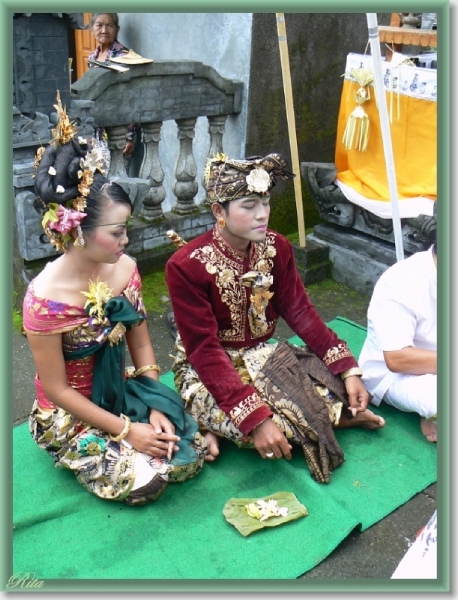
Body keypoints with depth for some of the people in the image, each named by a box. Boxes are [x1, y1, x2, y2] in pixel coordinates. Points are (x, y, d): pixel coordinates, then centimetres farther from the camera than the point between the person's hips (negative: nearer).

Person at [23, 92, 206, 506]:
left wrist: (155, 408, -10)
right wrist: (126, 430, -20)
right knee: (143, 483, -17)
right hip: (68, 414, -4)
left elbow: (140, 342, 0)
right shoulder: (46, 298, -28)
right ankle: (80, 454, 11)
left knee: (191, 458, -5)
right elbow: (57, 390, -20)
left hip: (122, 393, 5)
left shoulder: (125, 269, -10)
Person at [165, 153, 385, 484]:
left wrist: (348, 370, -16)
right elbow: (205, 351, -26)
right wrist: (254, 417, -34)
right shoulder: (187, 266, -22)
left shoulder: (277, 248, -4)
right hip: (207, 370, -5)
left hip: (262, 355, 6)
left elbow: (301, 312, -4)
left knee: (335, 391, -15)